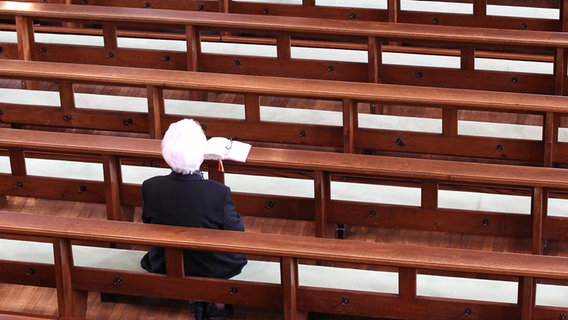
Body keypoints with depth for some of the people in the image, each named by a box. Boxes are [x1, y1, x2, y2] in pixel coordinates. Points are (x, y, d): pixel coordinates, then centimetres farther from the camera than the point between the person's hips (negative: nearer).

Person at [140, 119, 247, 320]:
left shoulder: (150, 188, -22)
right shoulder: (219, 193, -30)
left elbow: (148, 222, -1)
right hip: (213, 271, -3)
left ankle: (197, 297, 22)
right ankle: (217, 299, 21)